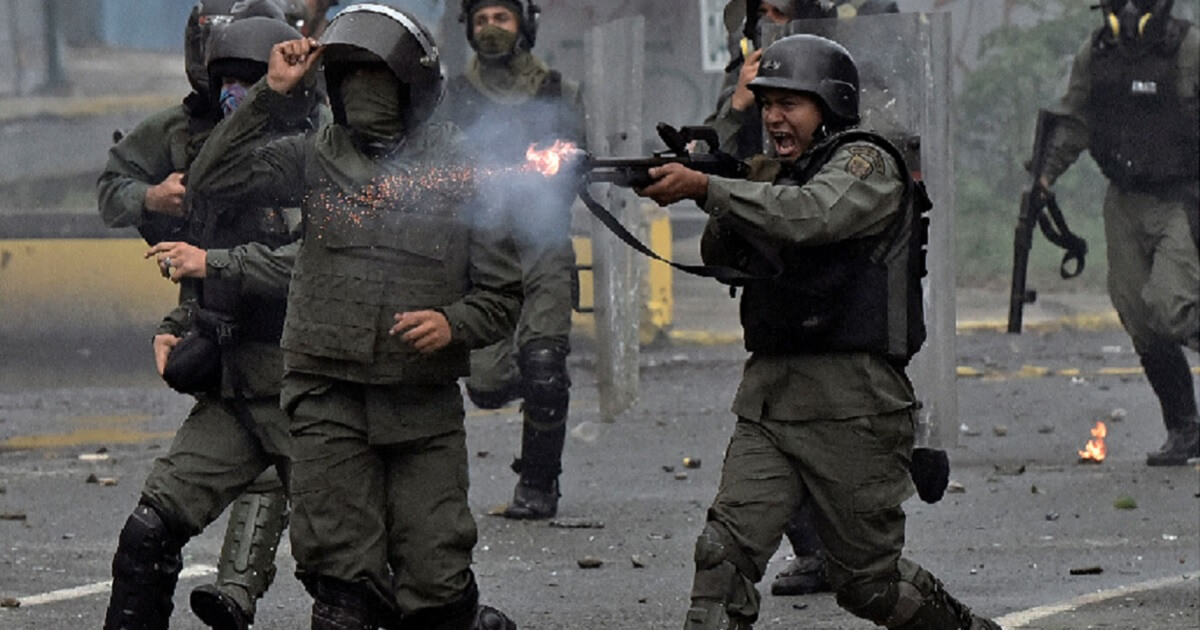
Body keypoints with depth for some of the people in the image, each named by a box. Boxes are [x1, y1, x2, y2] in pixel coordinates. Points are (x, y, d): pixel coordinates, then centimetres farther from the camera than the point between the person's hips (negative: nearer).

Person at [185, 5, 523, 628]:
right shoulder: (316, 160, 6)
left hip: (424, 407, -1)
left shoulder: (461, 172, 3)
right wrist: (272, 94, -7)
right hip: (330, 396, 1)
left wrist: (454, 324, -13)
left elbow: (503, 294, 7)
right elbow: (211, 179, -4)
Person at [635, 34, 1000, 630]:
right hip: (769, 395, 6)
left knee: (869, 582, 4)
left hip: (850, 403, -6)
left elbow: (813, 215, -24)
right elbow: (723, 257, 16)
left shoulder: (867, 162, -5)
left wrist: (707, 188, -29)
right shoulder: (773, 174, 18)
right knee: (725, 551, -12)